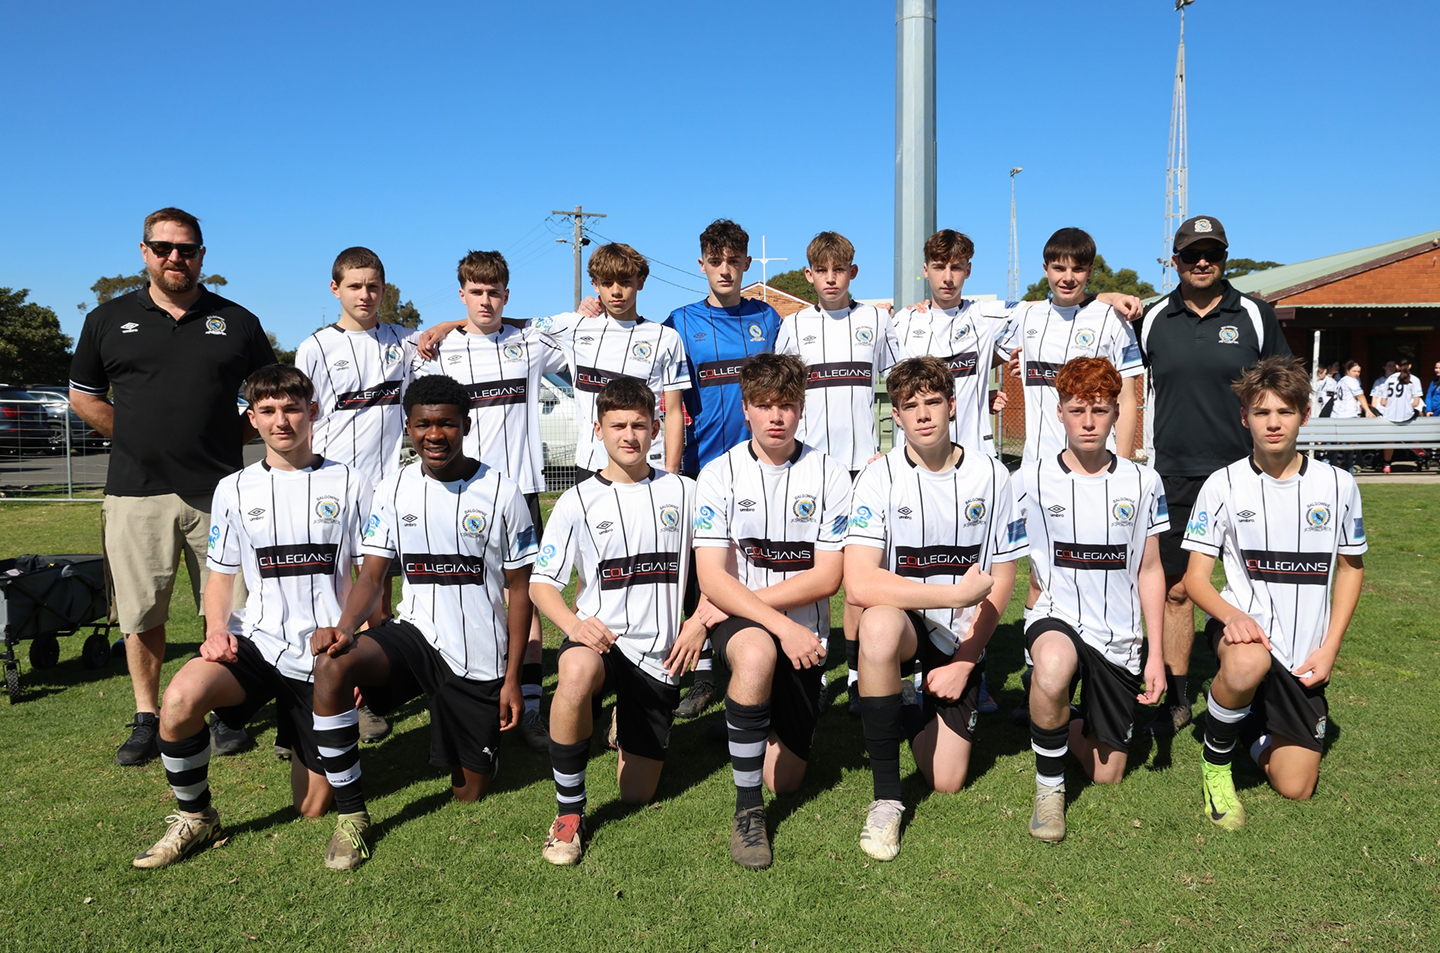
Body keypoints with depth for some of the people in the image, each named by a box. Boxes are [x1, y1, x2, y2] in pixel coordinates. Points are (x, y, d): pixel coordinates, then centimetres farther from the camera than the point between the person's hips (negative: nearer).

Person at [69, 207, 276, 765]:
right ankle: (146, 719, 19)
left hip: (219, 490, 0)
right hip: (136, 492, 1)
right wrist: (137, 440, 5)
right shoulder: (108, 320, 9)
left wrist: (235, 435, 2)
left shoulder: (236, 322, 8)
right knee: (141, 614, 6)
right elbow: (83, 397, 15)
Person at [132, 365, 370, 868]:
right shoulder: (234, 490, 6)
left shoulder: (348, 485, 1)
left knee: (312, 807, 2)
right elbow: (221, 576, 13)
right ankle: (194, 818, -8)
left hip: (325, 656, -1)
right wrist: (216, 629, -8)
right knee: (180, 698, -32)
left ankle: (310, 747, 37)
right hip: (257, 643, 1)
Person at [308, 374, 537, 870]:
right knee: (331, 666, -31)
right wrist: (346, 625, -23)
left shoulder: (501, 492, -6)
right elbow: (372, 574, -1)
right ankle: (350, 815, -16)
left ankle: (483, 745, 42)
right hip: (414, 631, 2)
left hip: (480, 656, -1)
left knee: (469, 793, 5)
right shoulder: (393, 490, 1)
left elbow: (520, 589, -2)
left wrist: (512, 679, -5)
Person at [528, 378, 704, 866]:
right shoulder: (577, 501, 0)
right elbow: (541, 582, 0)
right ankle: (569, 810, -19)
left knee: (637, 794, 5)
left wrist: (698, 623, -7)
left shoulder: (683, 493, 5)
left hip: (659, 652, 2)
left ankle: (627, 726, 41)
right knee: (577, 674, -41)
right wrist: (573, 623, -20)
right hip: (599, 637, -2)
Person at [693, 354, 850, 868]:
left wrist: (734, 602, -12)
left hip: (803, 633, 2)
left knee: (786, 780, 3)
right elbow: (712, 580, -12)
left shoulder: (829, 476, -3)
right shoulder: (720, 474, -4)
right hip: (737, 622, -1)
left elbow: (827, 576, -9)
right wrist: (781, 625, -25)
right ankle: (747, 809, -23)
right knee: (757, 652, -39)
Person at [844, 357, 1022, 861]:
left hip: (963, 635, 2)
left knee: (947, 781, -2)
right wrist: (957, 594, -27)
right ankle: (886, 797, -24)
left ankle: (927, 703, 35)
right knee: (879, 625, -40)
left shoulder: (991, 477, -6)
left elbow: (1001, 581, 0)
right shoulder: (880, 478, -14)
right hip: (903, 620, -2)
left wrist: (964, 663, -7)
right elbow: (860, 583, -26)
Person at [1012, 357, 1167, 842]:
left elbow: (1150, 571, 5)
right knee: (1053, 670, -40)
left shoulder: (1142, 482, 1)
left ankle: (1076, 726, 42)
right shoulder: (1030, 479, -4)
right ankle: (1049, 785, -15)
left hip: (1119, 635, 3)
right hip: (1056, 618, -2)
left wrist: (1156, 654, 2)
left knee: (1106, 777, 7)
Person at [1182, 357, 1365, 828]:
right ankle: (1216, 763, -11)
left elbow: (1351, 566, 10)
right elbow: (1195, 576, -6)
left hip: (1305, 654, 3)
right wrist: (1231, 614, -28)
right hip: (1245, 627, -2)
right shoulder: (1223, 484, -7)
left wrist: (1329, 648, 0)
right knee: (1248, 663, -41)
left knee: (1295, 788, 2)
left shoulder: (1338, 485, -1)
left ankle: (1256, 730, 37)